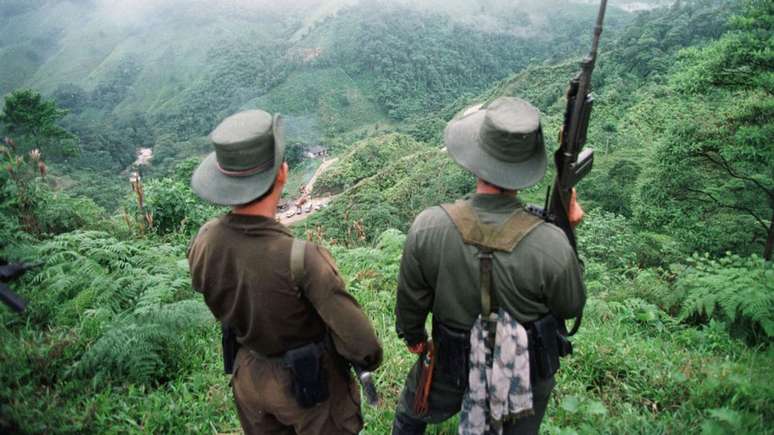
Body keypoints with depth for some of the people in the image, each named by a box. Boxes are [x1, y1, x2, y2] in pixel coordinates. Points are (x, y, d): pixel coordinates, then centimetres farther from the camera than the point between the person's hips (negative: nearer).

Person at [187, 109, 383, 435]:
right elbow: (359, 343, -29)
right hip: (312, 383, -4)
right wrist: (371, 359, -7)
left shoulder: (203, 243, -21)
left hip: (250, 375, 5)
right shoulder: (302, 258, -39)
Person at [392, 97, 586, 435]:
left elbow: (410, 300, -12)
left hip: (452, 366, 0)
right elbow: (571, 308, -11)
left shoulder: (427, 227, -29)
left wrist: (412, 335, 10)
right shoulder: (551, 244, -33)